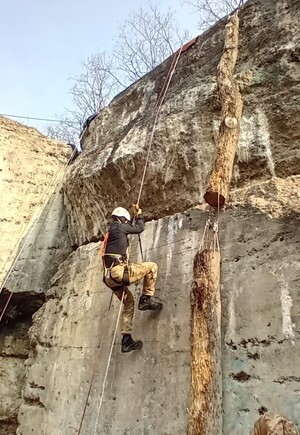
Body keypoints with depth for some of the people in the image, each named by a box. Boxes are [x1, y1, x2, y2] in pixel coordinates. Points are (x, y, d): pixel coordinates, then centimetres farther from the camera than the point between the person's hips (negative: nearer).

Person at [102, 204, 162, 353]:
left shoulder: (110, 232, 26)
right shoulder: (118, 227, -1)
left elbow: (129, 228, 43)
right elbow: (139, 228, 9)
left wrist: (134, 216, 45)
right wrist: (139, 215, 26)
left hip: (110, 277, 9)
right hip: (119, 271, -9)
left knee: (129, 303, 21)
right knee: (152, 266, 4)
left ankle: (126, 340, 19)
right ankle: (146, 299, 5)